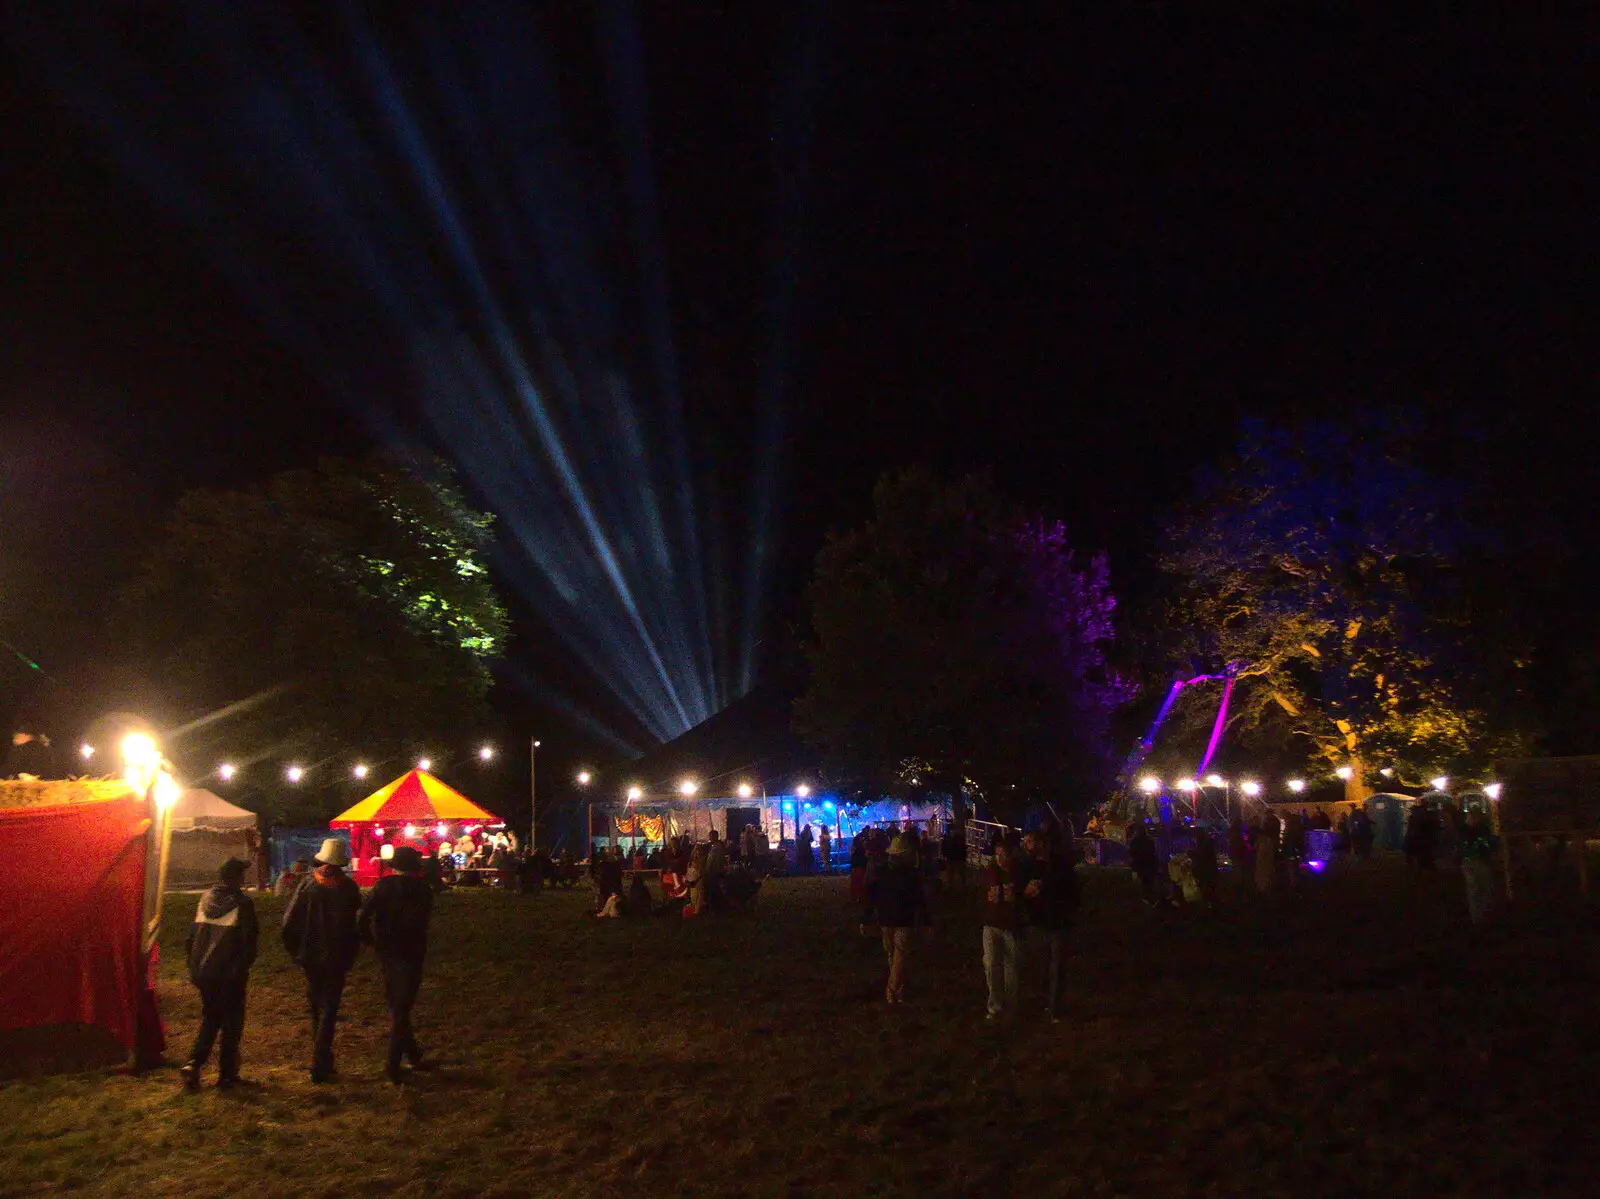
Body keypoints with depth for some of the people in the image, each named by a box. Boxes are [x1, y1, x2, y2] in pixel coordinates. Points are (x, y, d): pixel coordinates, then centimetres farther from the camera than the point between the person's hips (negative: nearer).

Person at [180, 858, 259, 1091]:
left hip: (204, 973, 5)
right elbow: (249, 941, -13)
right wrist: (242, 967, 0)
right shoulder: (242, 903, -12)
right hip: (231, 975, -5)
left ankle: (193, 1063, 4)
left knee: (209, 1019, 20)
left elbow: (191, 938, 10)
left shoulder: (205, 900, 5)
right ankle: (226, 1074, 11)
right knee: (231, 1023, 7)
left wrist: (195, 968, 17)